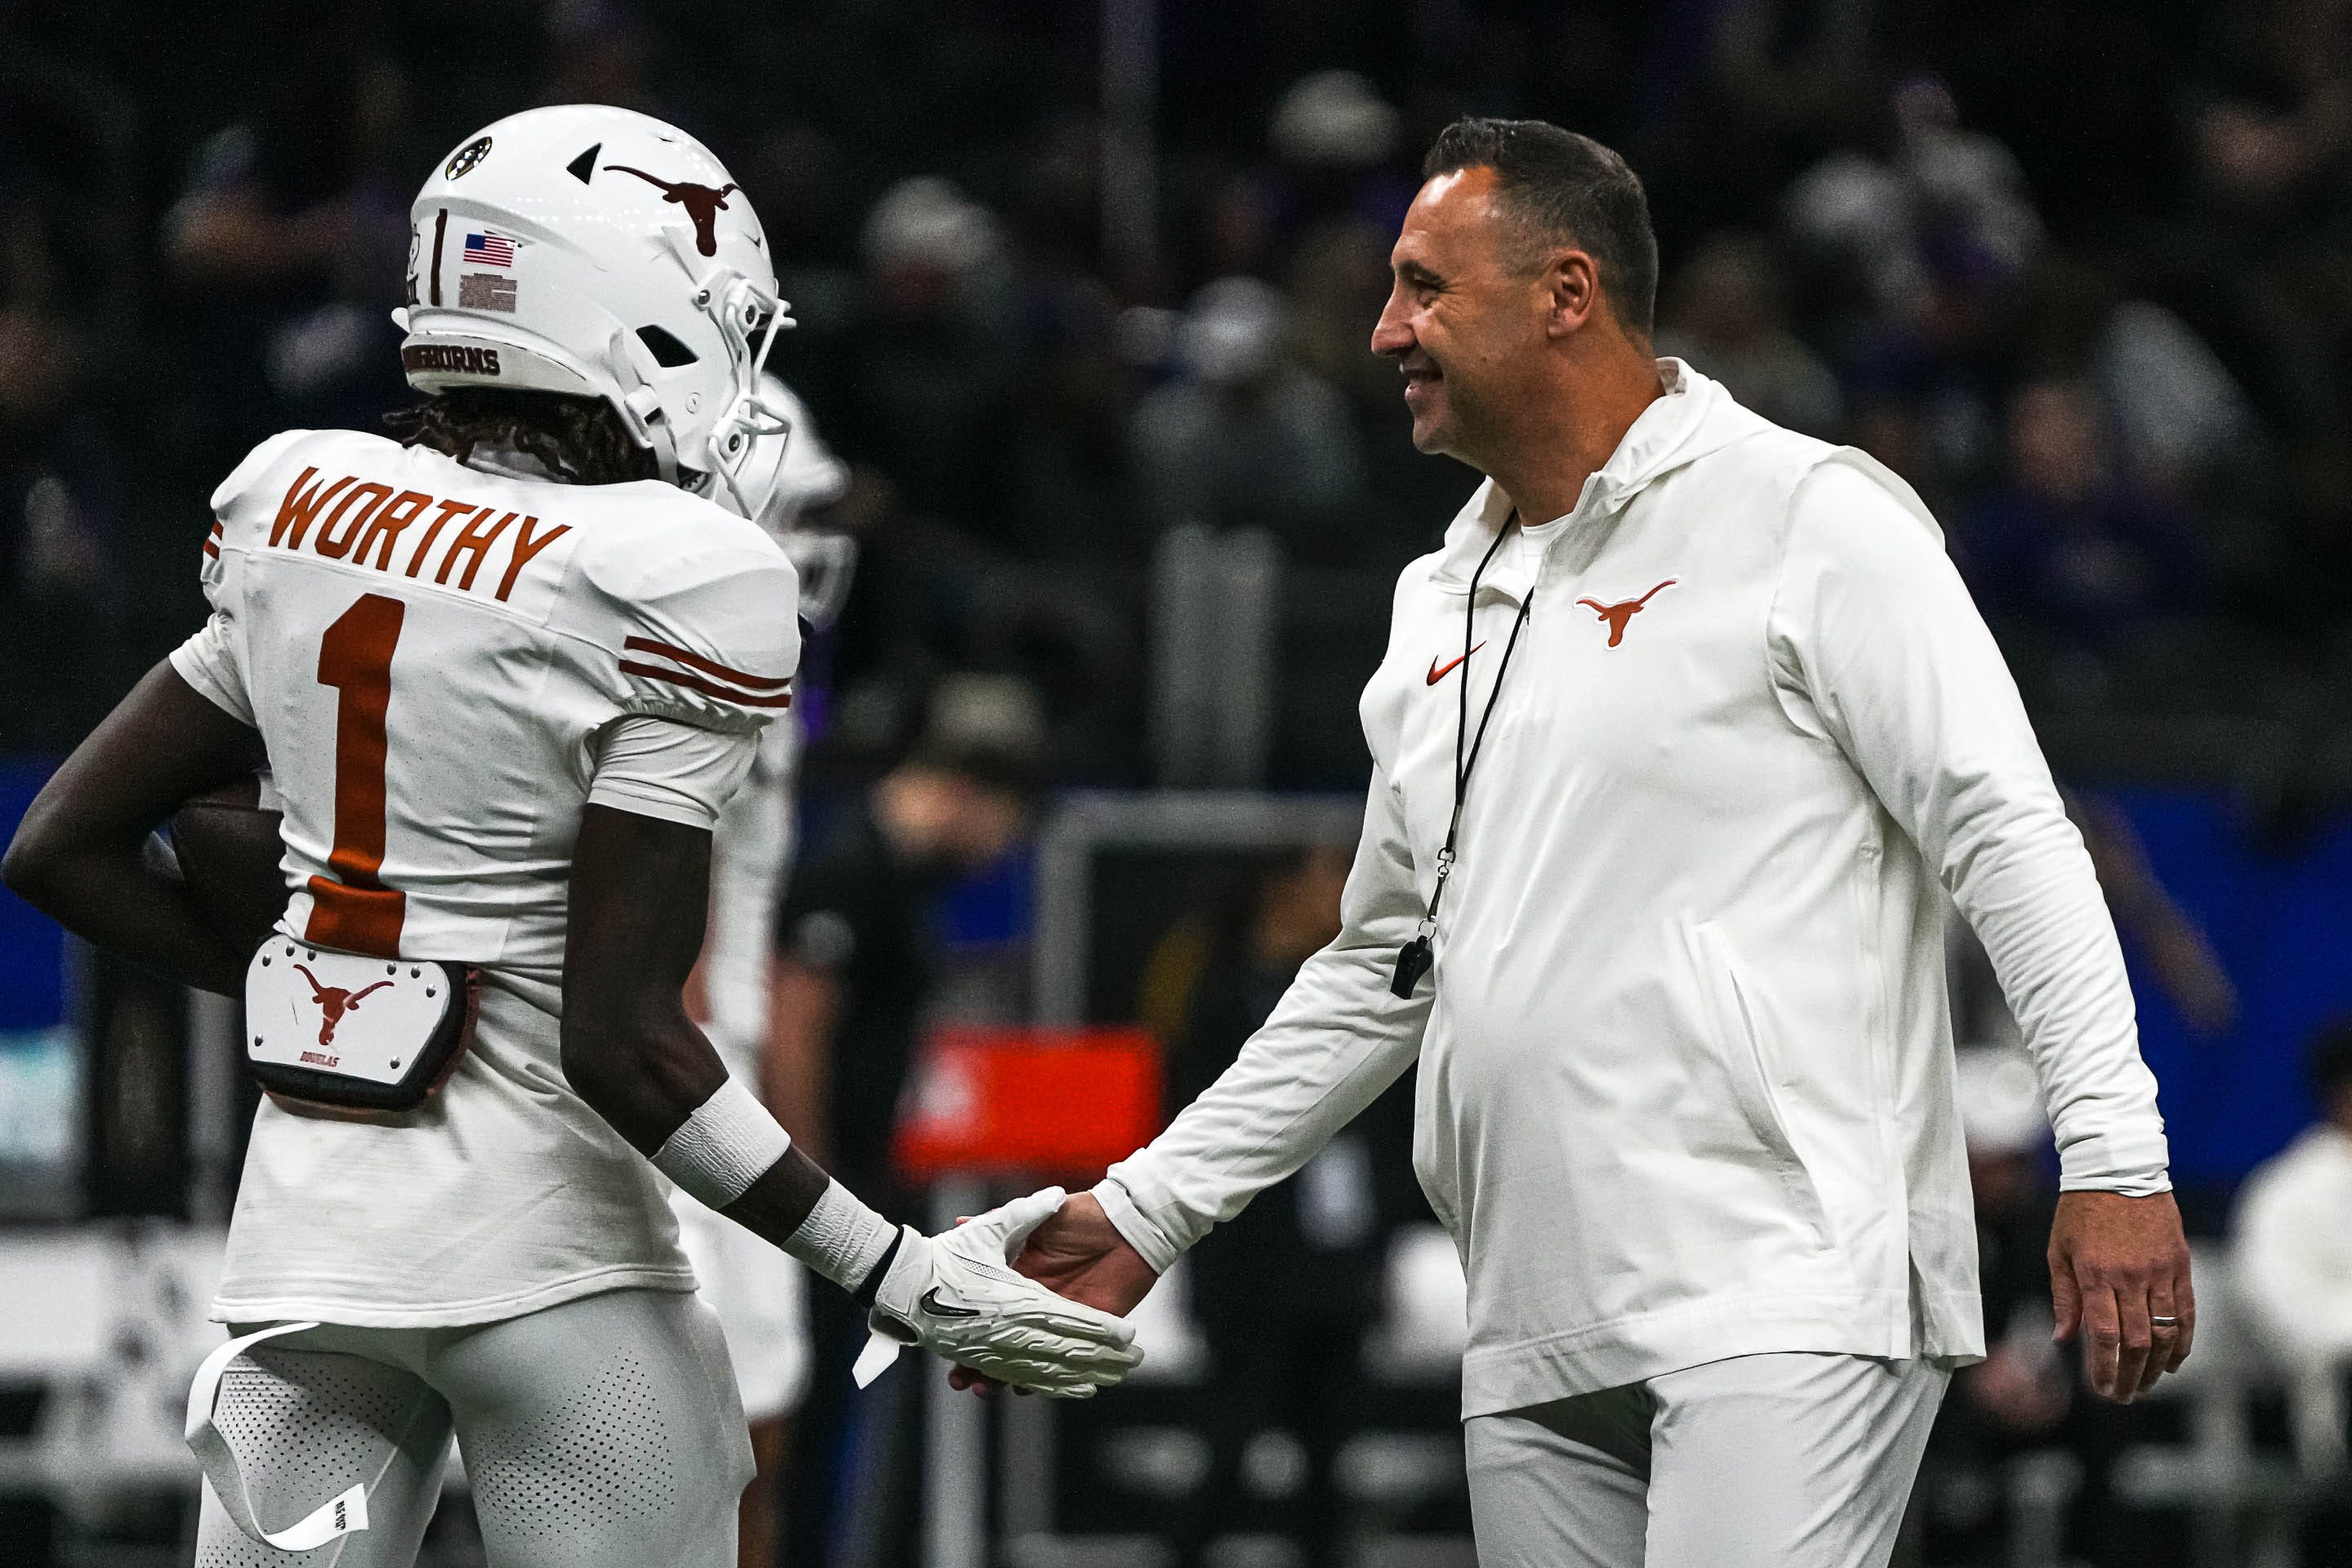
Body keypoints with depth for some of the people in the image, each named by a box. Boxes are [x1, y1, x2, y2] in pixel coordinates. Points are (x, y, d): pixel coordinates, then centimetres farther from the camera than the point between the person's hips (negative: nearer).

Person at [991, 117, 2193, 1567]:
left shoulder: (1806, 518, -2)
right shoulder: (1440, 607, 20)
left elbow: (2009, 838, -7)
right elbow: (1380, 973, 28)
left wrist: (2116, 1159, -17)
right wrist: (1149, 1213, 24)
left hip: (1790, 1297, -7)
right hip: (1541, 1342, 7)